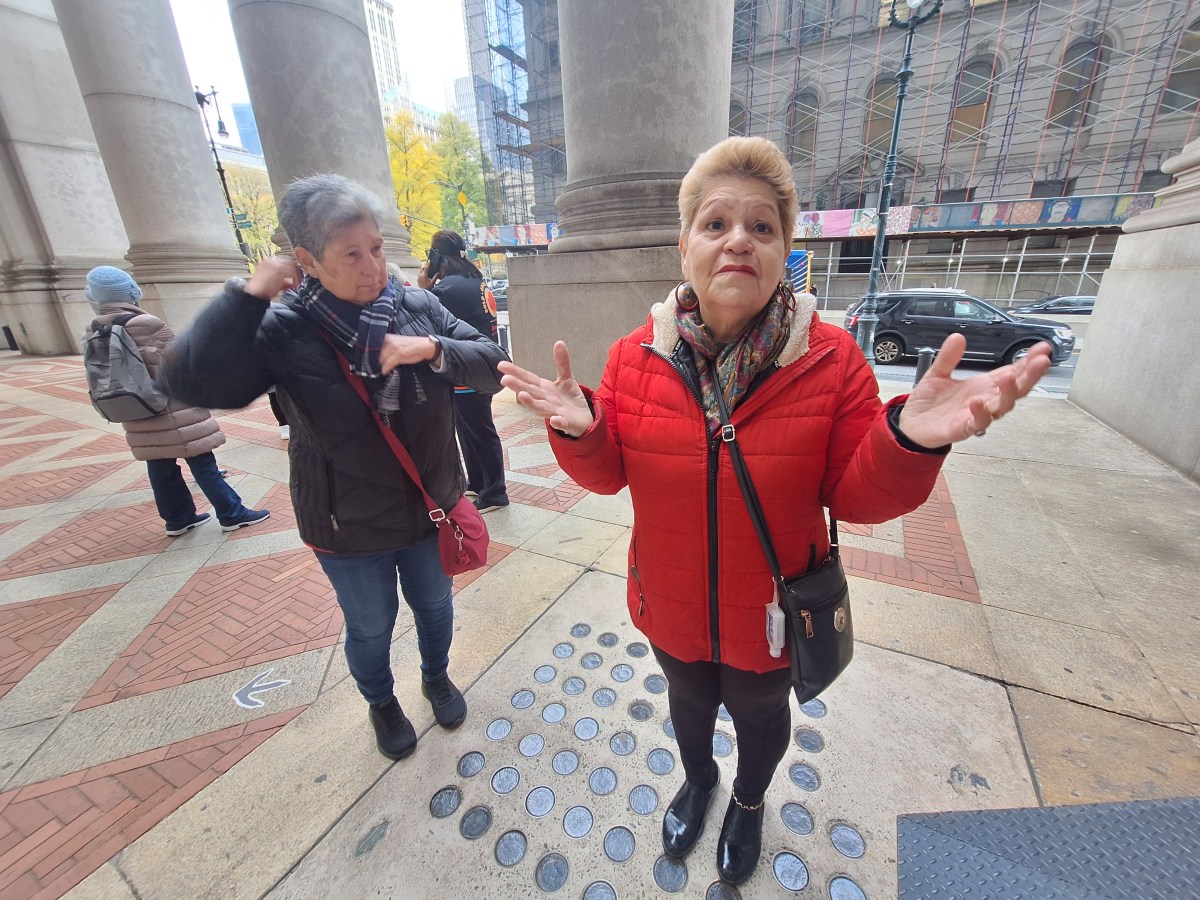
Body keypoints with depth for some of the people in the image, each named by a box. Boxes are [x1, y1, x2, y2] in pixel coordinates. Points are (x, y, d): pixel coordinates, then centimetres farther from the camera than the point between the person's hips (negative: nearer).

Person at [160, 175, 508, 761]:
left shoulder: (419, 307, -8)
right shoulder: (284, 331, -14)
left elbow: (492, 366, -11)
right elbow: (193, 382, -24)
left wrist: (434, 350, -27)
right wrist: (248, 296, -26)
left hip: (431, 510, 2)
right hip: (348, 528, -2)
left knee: (434, 606, 24)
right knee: (370, 628, 22)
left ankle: (437, 676, 56)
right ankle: (381, 703, 54)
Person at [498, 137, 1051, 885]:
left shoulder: (832, 359, -18)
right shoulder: (636, 355, -15)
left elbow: (853, 496, -16)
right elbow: (609, 473, -9)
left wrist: (908, 442, -36)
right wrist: (579, 430, -30)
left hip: (770, 614, -1)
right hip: (672, 607, 2)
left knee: (760, 715, 30)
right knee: (688, 701, 31)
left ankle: (748, 803, 67)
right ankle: (698, 779, 69)